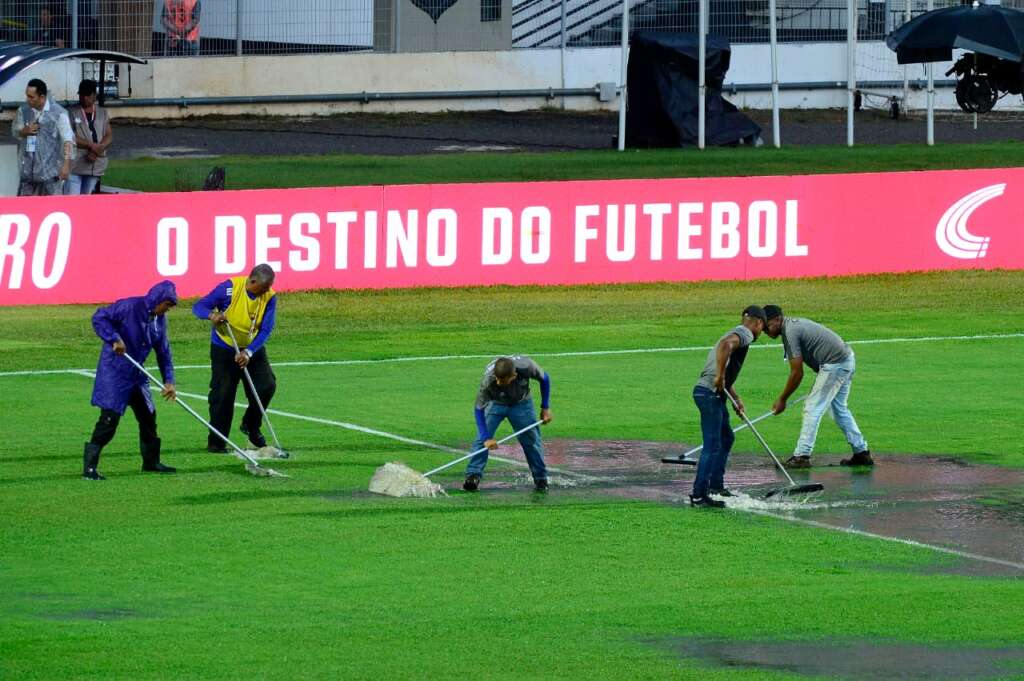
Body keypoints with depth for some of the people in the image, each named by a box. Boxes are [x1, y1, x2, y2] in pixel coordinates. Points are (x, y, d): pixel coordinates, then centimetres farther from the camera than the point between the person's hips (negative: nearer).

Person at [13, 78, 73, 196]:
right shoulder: (23, 110, 4)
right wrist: (24, 131, -7)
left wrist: (66, 163, -19)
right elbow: (14, 132, 17)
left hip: (51, 168, -5)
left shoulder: (58, 112, -11)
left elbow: (68, 139, -12)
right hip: (28, 168, 5)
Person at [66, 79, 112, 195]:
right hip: (75, 164, -5)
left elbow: (109, 136, 5)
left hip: (95, 166, 5)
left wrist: (97, 150, -14)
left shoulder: (102, 113, 12)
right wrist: (91, 145, -18)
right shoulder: (72, 113, -1)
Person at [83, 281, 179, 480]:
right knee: (110, 417, -14)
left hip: (137, 373, 8)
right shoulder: (129, 307, -16)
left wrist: (168, 381, 5)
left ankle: (151, 462, 31)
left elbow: (163, 351, 12)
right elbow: (99, 318, -19)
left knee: (148, 415, 15)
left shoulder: (159, 320, 7)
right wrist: (114, 339, -30)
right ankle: (89, 466, -12)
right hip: (115, 371, -8)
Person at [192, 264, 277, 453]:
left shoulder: (269, 297, -11)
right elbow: (198, 307, -17)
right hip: (224, 349, -4)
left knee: (267, 385, -7)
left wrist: (249, 352, -29)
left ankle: (251, 426, 19)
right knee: (223, 394, -9)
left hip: (253, 348, 4)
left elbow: (266, 330, -15)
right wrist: (212, 314, -41)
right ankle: (216, 442, 3)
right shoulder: (229, 288, -21)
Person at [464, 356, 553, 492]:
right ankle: (473, 475, -9)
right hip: (495, 403, -1)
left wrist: (546, 408, -10)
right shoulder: (488, 381, -39)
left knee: (532, 440, 3)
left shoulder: (526, 367, -37)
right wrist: (486, 438, -36)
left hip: (521, 404, 1)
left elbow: (544, 379, -14)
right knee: (482, 438, -15)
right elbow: (479, 410, -29)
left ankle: (541, 478, 19)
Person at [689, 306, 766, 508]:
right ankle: (698, 495, -12)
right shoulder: (744, 334, -7)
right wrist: (720, 377, -29)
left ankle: (716, 485, 31)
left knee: (727, 438, 24)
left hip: (714, 393, 10)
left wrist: (736, 398, 34)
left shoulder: (737, 333, 24)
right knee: (712, 445, -10)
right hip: (710, 393, -10)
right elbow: (725, 345, -31)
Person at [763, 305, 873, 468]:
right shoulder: (795, 324, 13)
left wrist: (782, 400, -7)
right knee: (839, 409, 20)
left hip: (835, 365, -10)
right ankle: (862, 453, 25)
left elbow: (797, 373, -15)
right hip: (847, 360, 10)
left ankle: (802, 456, -8)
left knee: (812, 409, -7)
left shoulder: (790, 332, -17)